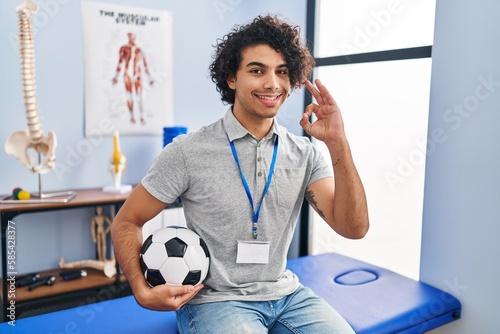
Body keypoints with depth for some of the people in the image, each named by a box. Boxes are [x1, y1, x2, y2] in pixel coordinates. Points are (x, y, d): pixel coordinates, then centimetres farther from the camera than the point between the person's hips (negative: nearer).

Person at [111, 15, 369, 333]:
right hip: (214, 300, -3)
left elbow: (354, 227, -10)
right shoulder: (188, 152, -11)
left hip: (286, 294, 4)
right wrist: (143, 292, -17)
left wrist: (338, 142, -19)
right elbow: (127, 222, -2)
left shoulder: (305, 154, -2)